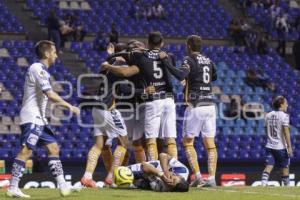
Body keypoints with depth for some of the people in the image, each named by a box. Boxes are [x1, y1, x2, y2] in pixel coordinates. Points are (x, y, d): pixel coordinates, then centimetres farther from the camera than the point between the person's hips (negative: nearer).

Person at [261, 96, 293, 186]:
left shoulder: (268, 115, 8)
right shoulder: (284, 115, -11)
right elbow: (286, 132, -16)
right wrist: (289, 147, -15)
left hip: (269, 146, 5)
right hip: (281, 146, -5)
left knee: (268, 166, -1)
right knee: (285, 167, 10)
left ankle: (263, 184, -16)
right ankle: (287, 185, 19)